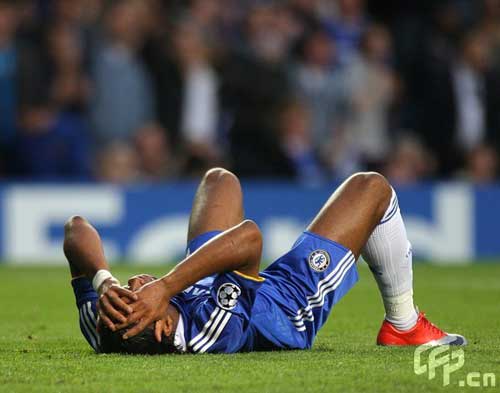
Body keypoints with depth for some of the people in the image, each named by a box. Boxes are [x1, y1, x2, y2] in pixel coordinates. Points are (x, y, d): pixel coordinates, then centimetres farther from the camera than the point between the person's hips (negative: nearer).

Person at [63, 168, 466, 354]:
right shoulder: (211, 330, -51)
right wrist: (167, 286, -62)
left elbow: (78, 228, -35)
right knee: (371, 187, 8)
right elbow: (249, 236, -55)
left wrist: (105, 282, -52)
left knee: (221, 180, 29)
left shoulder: (100, 326, -37)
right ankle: (403, 326, 31)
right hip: (289, 307, -5)